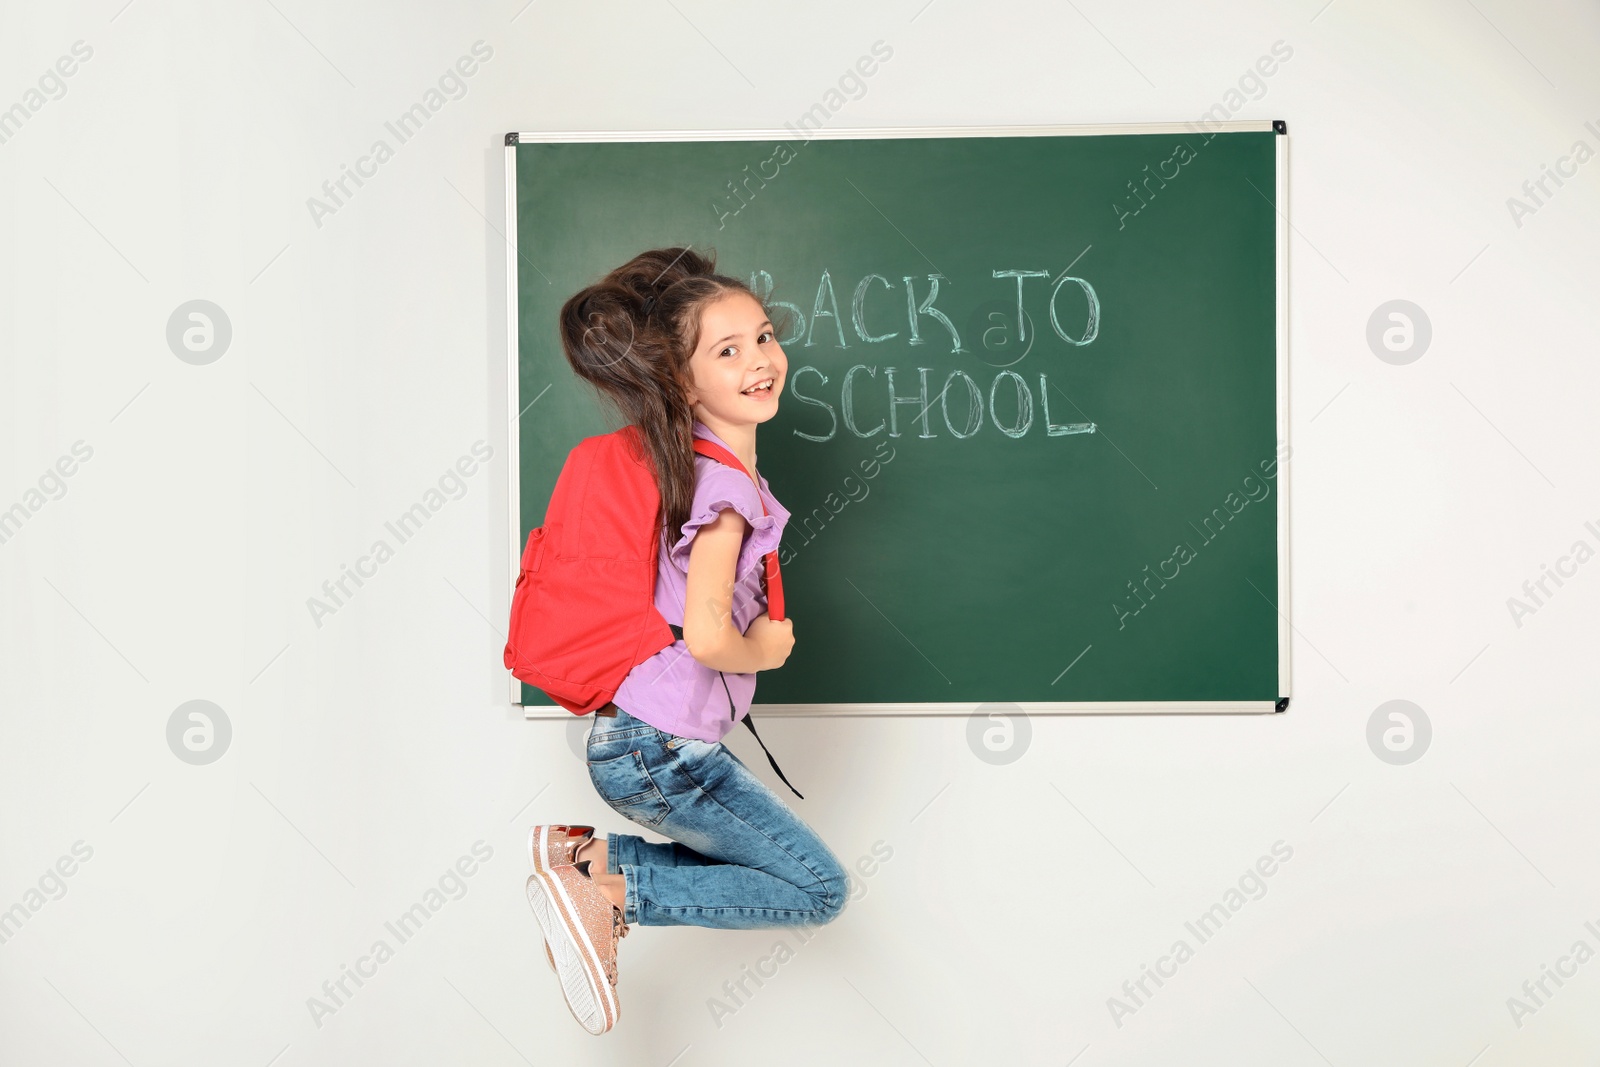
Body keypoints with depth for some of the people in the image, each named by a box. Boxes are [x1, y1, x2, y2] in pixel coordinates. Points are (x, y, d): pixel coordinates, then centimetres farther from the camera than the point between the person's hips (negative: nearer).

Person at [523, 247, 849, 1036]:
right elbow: (707, 636, -29)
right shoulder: (726, 487, -20)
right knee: (820, 890, 3)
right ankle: (609, 894, -2)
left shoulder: (710, 467, 8)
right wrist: (764, 653, -9)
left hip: (640, 741, 9)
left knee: (767, 862, 24)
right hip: (663, 753, -9)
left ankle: (587, 854, 13)